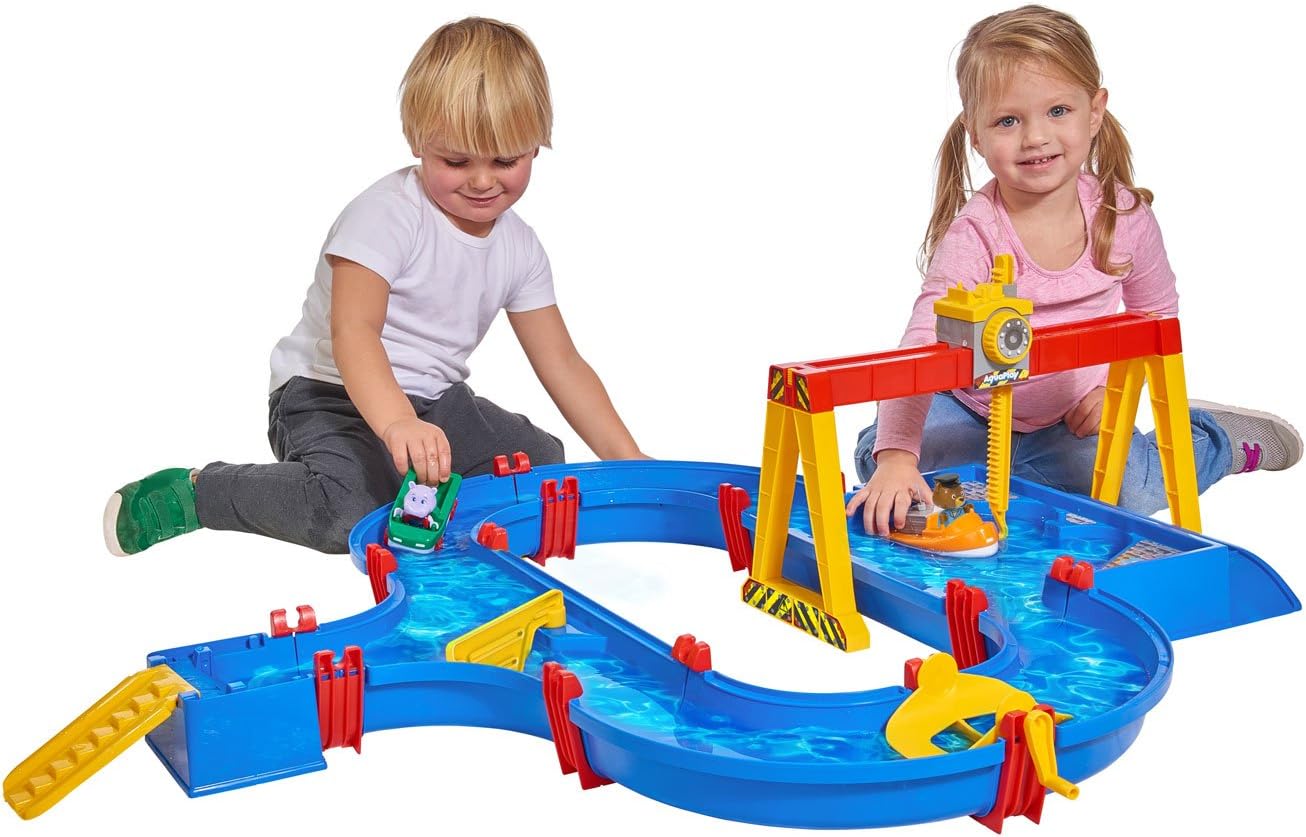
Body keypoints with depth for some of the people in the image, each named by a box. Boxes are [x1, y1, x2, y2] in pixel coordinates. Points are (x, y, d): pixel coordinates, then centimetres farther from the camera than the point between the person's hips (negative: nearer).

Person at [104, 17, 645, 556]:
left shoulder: (519, 248, 2)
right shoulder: (387, 214, -19)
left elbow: (561, 363, 6)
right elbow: (352, 330, -33)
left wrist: (627, 460, -3)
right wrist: (396, 422, -52)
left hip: (430, 397, 7)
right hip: (329, 392, -7)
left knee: (545, 462, -6)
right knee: (350, 512, -33)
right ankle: (195, 493, -11)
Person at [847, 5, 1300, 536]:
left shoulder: (1125, 216, -14)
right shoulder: (973, 234, -27)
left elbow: (1156, 313, 4)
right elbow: (921, 347, -38)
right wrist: (897, 457, -51)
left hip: (1072, 419, 1)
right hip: (973, 408, -1)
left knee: (1128, 490, -25)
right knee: (874, 452, -23)